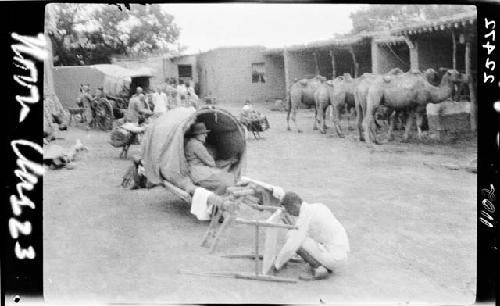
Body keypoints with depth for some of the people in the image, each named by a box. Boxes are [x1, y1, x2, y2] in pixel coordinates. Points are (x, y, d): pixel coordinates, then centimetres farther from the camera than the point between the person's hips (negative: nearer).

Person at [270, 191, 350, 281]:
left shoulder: (304, 217, -14)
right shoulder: (319, 206, 13)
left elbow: (290, 247, -17)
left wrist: (277, 264, -2)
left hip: (333, 256, -9)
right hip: (342, 253, 9)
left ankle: (320, 269, -9)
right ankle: (325, 266, 12)